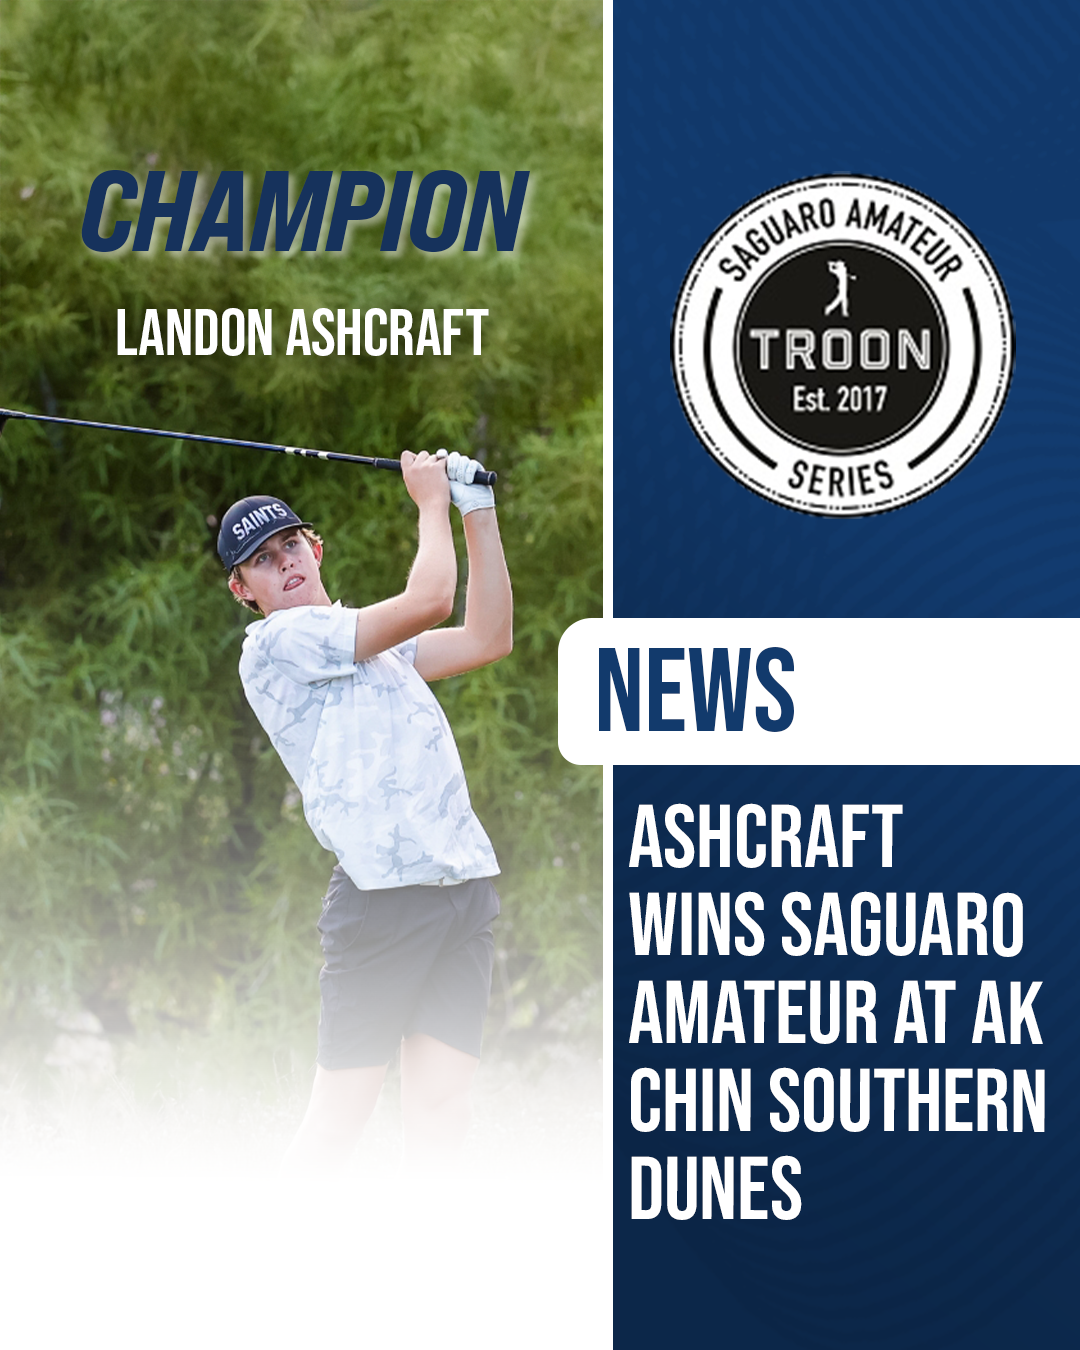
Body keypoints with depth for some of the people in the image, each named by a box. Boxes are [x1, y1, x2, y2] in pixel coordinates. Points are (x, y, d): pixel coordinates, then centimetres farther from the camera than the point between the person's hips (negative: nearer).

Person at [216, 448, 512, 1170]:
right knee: (341, 1109, -10)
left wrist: (479, 513, 17)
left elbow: (487, 638, 19)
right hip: (385, 889, -7)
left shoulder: (372, 641, 24)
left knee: (441, 1110, -1)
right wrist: (432, 502, 6)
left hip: (467, 881, 7)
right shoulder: (277, 642, -3)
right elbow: (428, 601, -9)